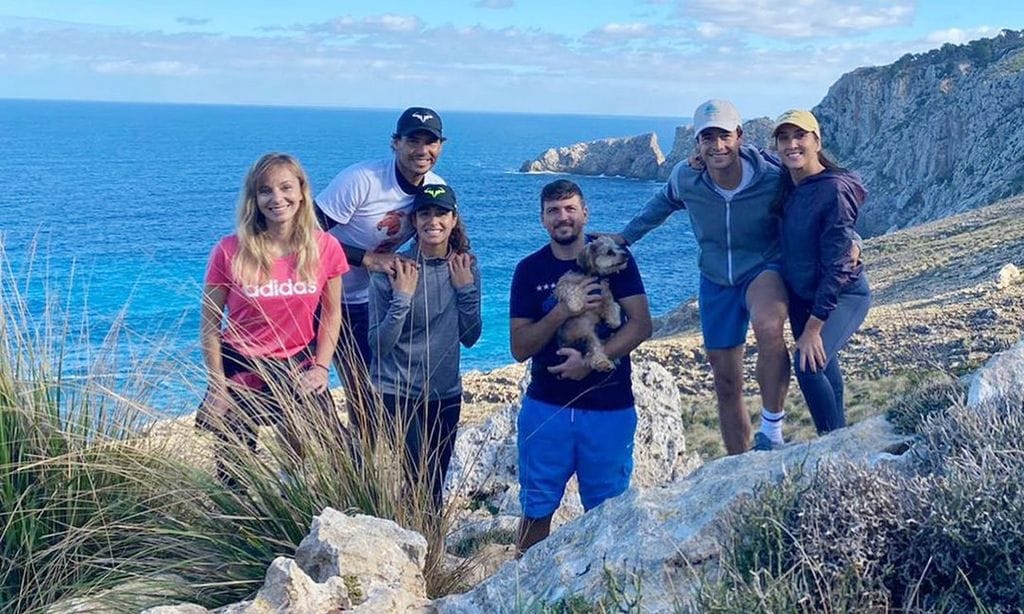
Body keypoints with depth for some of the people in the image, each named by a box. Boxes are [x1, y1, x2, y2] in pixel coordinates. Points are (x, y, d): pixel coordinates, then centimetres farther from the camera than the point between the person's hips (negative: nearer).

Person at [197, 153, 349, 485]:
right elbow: (210, 324, -4)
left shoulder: (325, 248, -6)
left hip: (298, 371, 1)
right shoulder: (230, 252, -11)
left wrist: (321, 367, -4)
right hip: (240, 372, -1)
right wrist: (218, 387, -7)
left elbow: (331, 314, 5)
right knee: (235, 478, 10)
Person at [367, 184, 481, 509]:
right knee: (419, 481, -10)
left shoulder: (465, 268, 1)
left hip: (446, 394, 5)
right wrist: (402, 298, -25)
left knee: (435, 483, 14)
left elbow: (470, 337, 2)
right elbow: (378, 345, -14)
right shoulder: (391, 270, -13)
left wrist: (466, 289, -10)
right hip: (397, 394, -4)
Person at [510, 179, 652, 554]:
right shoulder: (529, 270, 3)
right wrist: (562, 311, -18)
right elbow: (519, 348, -3)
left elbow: (641, 324, -7)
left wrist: (591, 360, -19)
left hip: (610, 408, -1)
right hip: (546, 407, 1)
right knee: (536, 509, 6)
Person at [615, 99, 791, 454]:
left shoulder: (772, 178, -22)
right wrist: (625, 237, 14)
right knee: (726, 385, 9)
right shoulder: (685, 178, -13)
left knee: (768, 329, -39)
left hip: (764, 271, -4)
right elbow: (663, 204, 11)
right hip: (716, 282, 4)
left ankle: (771, 431, -20)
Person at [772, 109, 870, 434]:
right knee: (824, 366, 18)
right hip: (800, 294, 8)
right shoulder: (787, 184, -3)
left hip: (843, 295, -8)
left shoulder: (835, 191, -24)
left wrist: (813, 327, -25)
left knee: (809, 365, -26)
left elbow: (837, 267, -24)